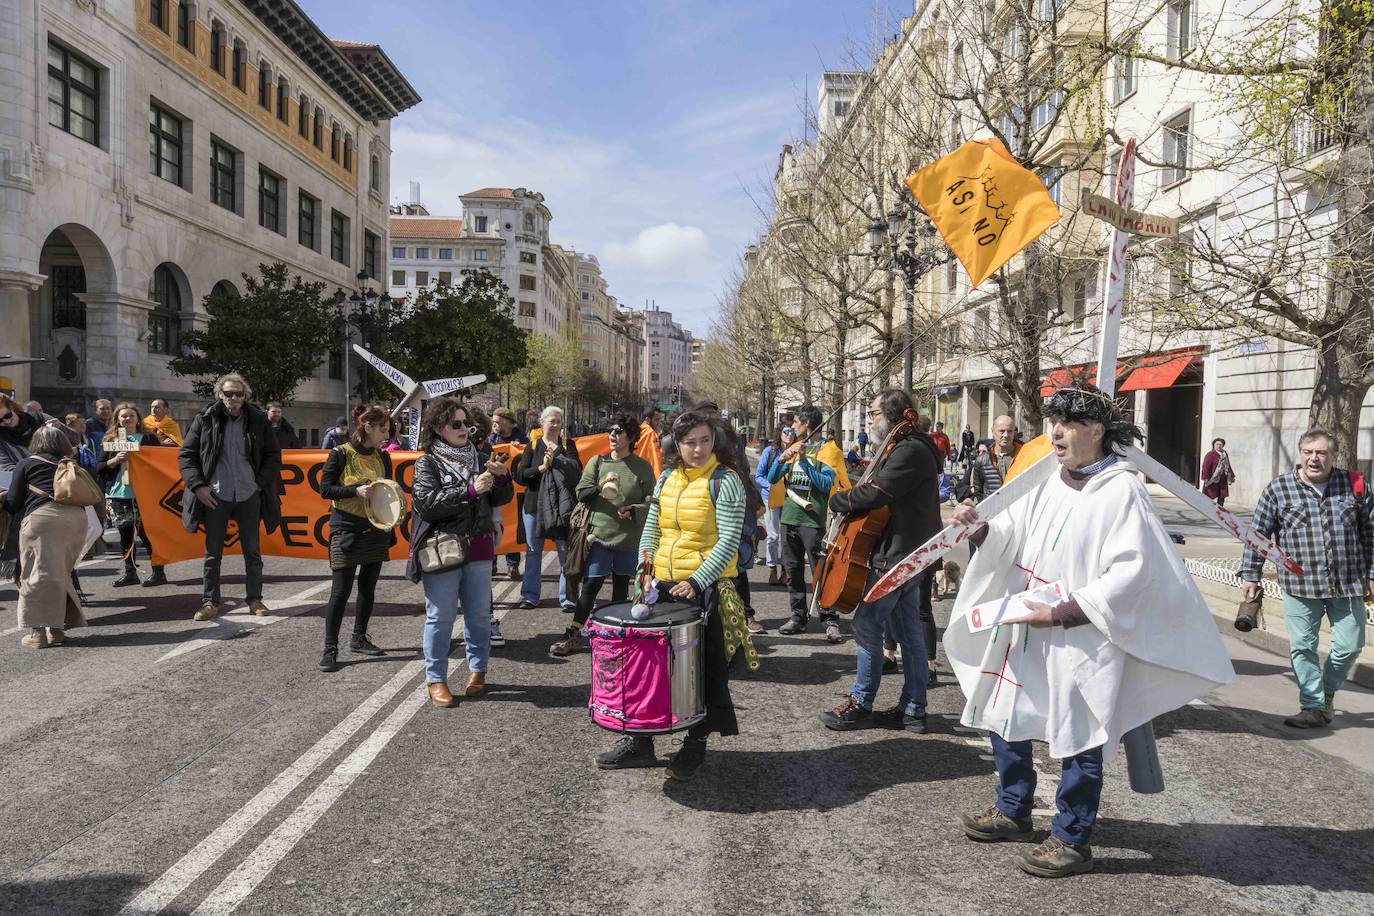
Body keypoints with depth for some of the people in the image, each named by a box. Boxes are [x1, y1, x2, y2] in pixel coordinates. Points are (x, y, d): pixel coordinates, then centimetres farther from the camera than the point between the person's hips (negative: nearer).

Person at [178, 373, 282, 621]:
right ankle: (210, 602, 14)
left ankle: (255, 599, 19)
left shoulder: (258, 420, 1)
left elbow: (273, 455, 7)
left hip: (249, 496, 1)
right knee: (212, 552, 5)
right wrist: (198, 485, -7)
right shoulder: (205, 419, -1)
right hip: (215, 497, -1)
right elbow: (186, 455, 3)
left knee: (252, 551, 9)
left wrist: (260, 482, -4)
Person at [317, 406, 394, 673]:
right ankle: (330, 649, 3)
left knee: (368, 586, 12)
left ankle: (359, 638, 26)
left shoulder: (383, 456, 8)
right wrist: (356, 490, -22)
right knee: (341, 591, -6)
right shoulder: (341, 454, -8)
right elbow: (325, 489, -9)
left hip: (376, 528, 6)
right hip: (346, 530, -6)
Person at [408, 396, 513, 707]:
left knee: (479, 614, 11)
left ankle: (477, 670, 26)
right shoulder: (427, 463, -2)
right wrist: (470, 490, -21)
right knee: (440, 617, 2)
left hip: (478, 548, 4)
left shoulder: (480, 458, 9)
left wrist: (502, 476, -11)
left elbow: (502, 498, 10)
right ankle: (435, 679, 11)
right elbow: (426, 503, -17)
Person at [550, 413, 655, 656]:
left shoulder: (642, 467, 2)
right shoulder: (597, 462, 5)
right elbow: (581, 493, 0)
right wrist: (600, 487, -19)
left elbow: (651, 501, 4)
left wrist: (634, 511, -14)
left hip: (629, 537, 0)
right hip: (600, 534, 0)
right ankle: (574, 633, 4)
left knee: (621, 586, 10)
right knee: (590, 585, -3)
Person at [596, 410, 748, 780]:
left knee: (704, 669, 5)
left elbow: (728, 541, -15)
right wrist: (644, 569, 1)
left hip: (708, 587, -5)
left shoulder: (725, 481, -9)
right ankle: (639, 740, 24)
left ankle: (696, 743, 22)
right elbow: (651, 529, 13)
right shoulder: (667, 478, 8)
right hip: (664, 584, 6)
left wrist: (697, 582, -21)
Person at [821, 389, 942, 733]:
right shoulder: (911, 449, 17)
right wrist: (851, 498, 1)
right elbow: (881, 490, 17)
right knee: (908, 631, 12)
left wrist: (837, 501, -8)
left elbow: (874, 493, -23)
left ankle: (860, 704, 7)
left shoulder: (910, 451, -17)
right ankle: (912, 709, 18)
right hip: (908, 555, 10)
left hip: (896, 556, -10)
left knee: (867, 625, -3)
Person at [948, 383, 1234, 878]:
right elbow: (1013, 533, 9)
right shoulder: (1050, 481, 7)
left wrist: (1060, 613, -23)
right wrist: (980, 526, -14)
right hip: (1026, 629, 8)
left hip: (1081, 639, -8)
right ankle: (1013, 810, 37)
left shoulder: (1122, 491, -14)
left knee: (1078, 740, 5)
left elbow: (1131, 572, -20)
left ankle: (1071, 840, 22)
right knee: (1005, 716, 17)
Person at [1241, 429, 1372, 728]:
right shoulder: (1278, 488, -2)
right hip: (1300, 587, -1)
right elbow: (1258, 532, 2)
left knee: (1349, 646, 6)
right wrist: (1250, 575, 1)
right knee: (1302, 647, 0)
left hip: (1348, 585, 2)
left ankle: (1328, 693, 32)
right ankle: (1314, 707, 12)